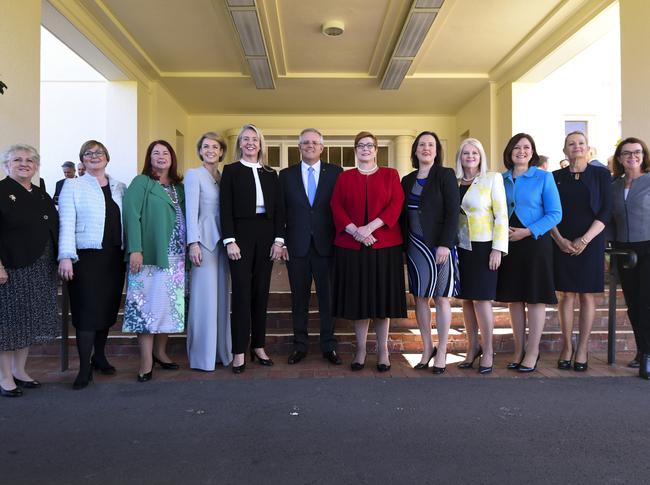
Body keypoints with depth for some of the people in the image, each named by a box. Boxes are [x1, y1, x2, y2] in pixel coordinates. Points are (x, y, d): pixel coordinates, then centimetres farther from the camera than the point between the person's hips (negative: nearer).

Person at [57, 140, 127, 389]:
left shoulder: (120, 188, 12)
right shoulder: (73, 186, 3)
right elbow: (66, 223, -5)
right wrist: (66, 256, -14)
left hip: (115, 256, 4)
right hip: (86, 256, -4)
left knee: (108, 307, 10)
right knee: (87, 310, -3)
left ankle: (99, 355, 29)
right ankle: (85, 367, 5)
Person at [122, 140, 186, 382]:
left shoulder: (178, 187, 16)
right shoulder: (141, 182, 0)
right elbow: (131, 215, -9)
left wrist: (188, 248, 7)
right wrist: (135, 249, -18)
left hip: (175, 256, 6)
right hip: (151, 253, -5)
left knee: (169, 304, 9)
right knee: (149, 305, -3)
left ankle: (160, 352, 23)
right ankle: (146, 362, 3)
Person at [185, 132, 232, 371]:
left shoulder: (223, 177, 15)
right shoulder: (194, 175, -1)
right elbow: (191, 210, -8)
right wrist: (193, 243, -15)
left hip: (222, 240, 6)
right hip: (204, 239, -5)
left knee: (222, 296, 8)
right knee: (204, 297, -3)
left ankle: (221, 351, 18)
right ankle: (202, 356, 8)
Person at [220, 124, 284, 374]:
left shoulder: (271, 174, 13)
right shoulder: (231, 171, 5)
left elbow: (277, 209, 10)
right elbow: (226, 208, -3)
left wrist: (279, 240, 0)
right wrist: (229, 240, -12)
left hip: (266, 234, 3)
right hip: (241, 233, -3)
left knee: (261, 292, 7)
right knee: (242, 292, -4)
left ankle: (259, 346, 16)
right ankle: (239, 351, 3)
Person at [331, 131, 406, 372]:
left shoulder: (390, 175, 8)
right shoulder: (344, 178, 11)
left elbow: (396, 204, -4)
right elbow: (336, 207, 2)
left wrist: (370, 227, -15)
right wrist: (354, 230, -14)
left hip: (384, 244, -1)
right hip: (351, 245, 1)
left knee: (381, 297, 3)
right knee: (357, 297, 4)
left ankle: (383, 351, 15)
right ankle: (360, 350, 16)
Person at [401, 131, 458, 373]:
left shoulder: (445, 175, -1)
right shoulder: (408, 180, 12)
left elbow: (452, 211, -9)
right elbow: (403, 215, 12)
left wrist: (445, 244, -18)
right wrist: (403, 246, 6)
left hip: (439, 245, -4)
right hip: (415, 245, 4)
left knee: (441, 297, 2)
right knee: (420, 297, 6)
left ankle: (441, 352, 13)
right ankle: (427, 349, 18)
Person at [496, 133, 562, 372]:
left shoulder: (543, 177, -1)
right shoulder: (501, 179, 8)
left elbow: (555, 214, -5)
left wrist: (528, 231, -16)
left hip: (535, 243, -3)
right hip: (508, 245, 4)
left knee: (535, 297, 1)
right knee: (514, 298, 8)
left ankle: (532, 352, 12)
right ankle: (519, 350, 20)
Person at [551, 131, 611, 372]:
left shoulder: (601, 174, 4)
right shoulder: (556, 177, 8)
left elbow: (606, 211, -2)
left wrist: (585, 239, -11)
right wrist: (559, 239, -9)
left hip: (590, 242, -1)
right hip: (562, 243, 1)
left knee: (587, 295, 2)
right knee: (566, 295, 3)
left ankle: (582, 349, 9)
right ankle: (567, 346, 11)